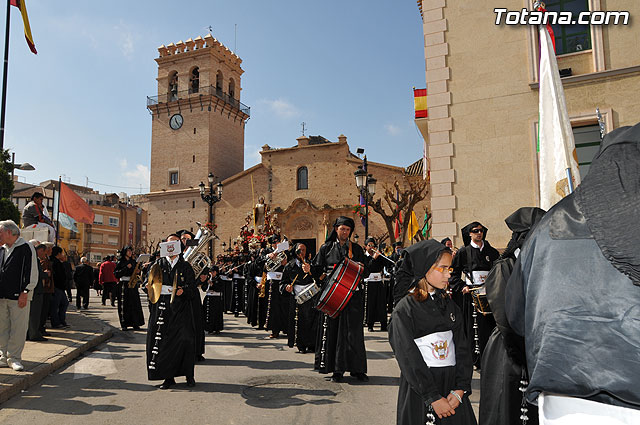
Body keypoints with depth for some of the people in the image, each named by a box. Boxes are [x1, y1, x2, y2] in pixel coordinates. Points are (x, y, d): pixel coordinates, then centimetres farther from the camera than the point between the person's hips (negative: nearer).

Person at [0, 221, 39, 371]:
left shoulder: (26, 248, -5)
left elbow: (32, 273, -8)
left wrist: (25, 293, -12)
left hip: (18, 296, -6)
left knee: (18, 328, -2)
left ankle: (14, 358, 6)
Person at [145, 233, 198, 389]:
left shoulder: (185, 266, 8)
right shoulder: (159, 264, 12)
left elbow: (192, 288, 3)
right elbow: (149, 282, 9)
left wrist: (183, 291, -16)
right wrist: (149, 286, -13)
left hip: (181, 309, -1)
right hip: (162, 308, 1)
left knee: (185, 339, -9)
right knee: (163, 341, -1)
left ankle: (189, 375, 5)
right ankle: (168, 377, 11)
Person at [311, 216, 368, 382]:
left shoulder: (357, 249, 11)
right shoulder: (326, 248, 8)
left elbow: (365, 270, 12)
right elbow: (316, 269, 10)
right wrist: (325, 279, -6)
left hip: (352, 295, 0)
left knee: (353, 330, -2)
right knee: (332, 330, -1)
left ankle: (357, 368, 6)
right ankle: (337, 370, 6)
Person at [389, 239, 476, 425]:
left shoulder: (450, 306, 8)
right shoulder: (404, 310, -8)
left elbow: (462, 347, 2)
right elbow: (409, 358, -13)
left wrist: (460, 388, -9)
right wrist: (433, 397, -16)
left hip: (452, 387, 5)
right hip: (418, 390, -4)